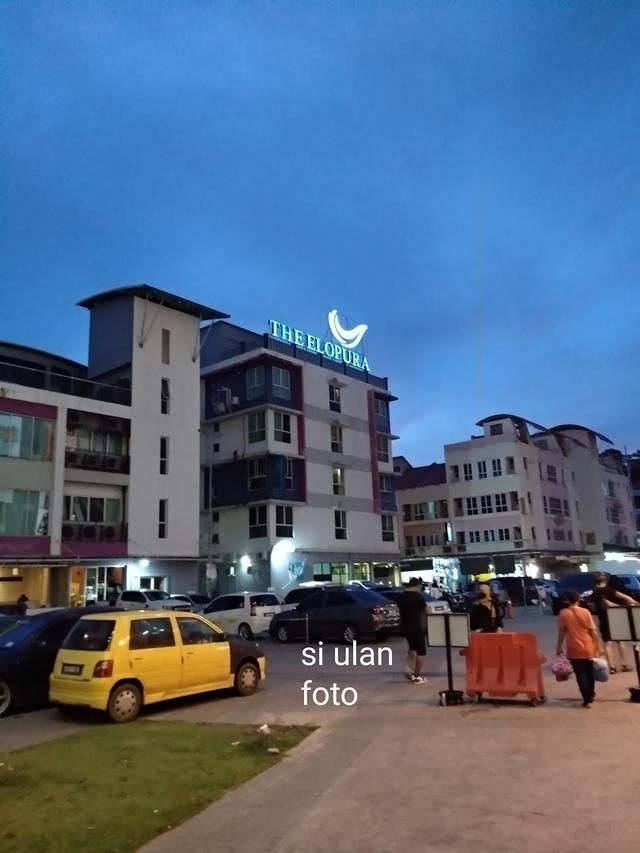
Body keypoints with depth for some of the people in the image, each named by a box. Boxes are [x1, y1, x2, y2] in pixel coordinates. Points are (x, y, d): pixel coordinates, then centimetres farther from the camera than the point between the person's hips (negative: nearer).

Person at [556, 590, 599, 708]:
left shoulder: (563, 613, -8)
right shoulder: (585, 612, -5)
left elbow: (562, 632, -5)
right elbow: (593, 631, -4)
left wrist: (559, 647, 5)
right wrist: (596, 646, 7)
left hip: (574, 649, -2)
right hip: (588, 648, 2)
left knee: (580, 674, 4)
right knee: (589, 672, 21)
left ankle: (587, 699, 1)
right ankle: (591, 694, 36)